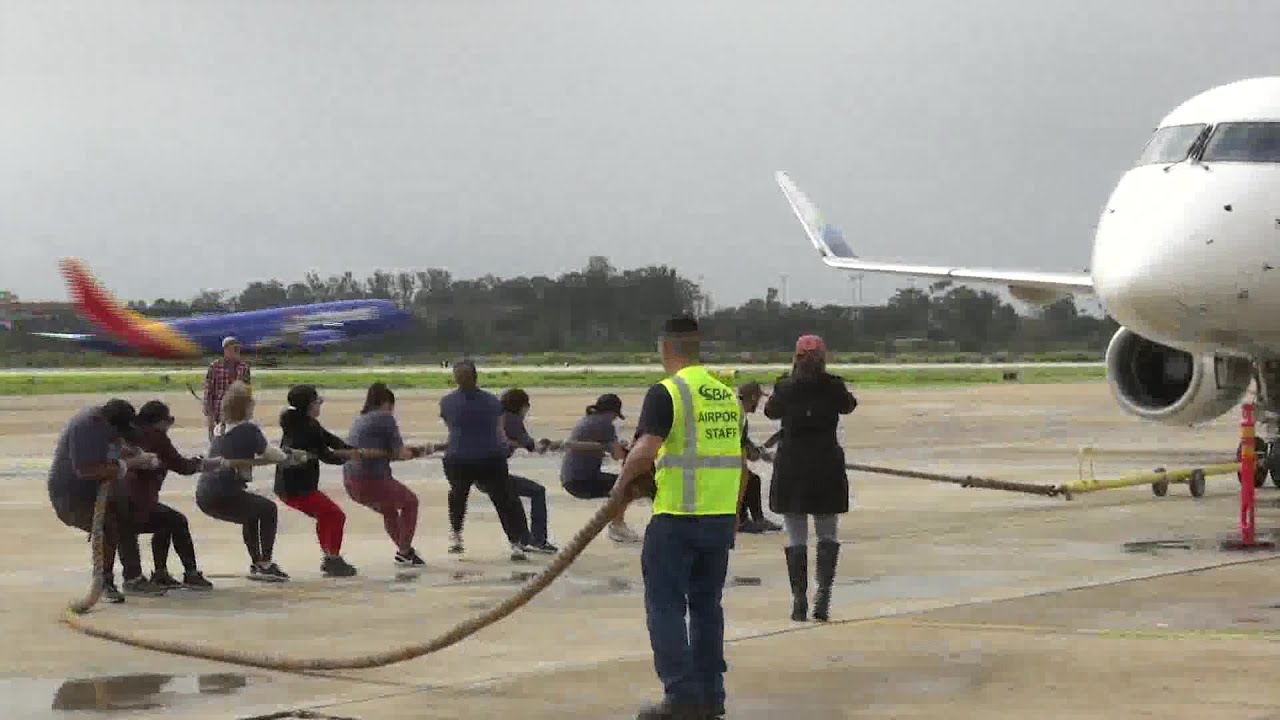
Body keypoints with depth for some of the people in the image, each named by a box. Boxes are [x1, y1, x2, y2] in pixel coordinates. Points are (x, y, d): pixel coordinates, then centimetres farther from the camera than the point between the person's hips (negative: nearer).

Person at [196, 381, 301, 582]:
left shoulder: (221, 430, 17)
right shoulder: (249, 429, -7)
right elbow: (268, 454, -8)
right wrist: (288, 456, 12)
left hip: (204, 495, 8)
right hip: (223, 494, -8)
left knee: (253, 514, 30)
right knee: (268, 510, 13)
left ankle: (257, 564, 32)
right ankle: (265, 564, 11)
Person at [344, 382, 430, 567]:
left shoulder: (359, 420, 17)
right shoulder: (385, 418, -5)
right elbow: (400, 453, -6)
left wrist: (407, 450, 20)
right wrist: (417, 453, 13)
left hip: (350, 483, 7)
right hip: (373, 480, -7)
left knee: (389, 510, 32)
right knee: (410, 502, 19)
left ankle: (405, 551, 35)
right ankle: (404, 551, 16)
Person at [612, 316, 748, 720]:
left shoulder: (666, 393, -10)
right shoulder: (727, 393, 13)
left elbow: (645, 451, -22)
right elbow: (741, 462, 18)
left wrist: (623, 483, -5)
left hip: (677, 519, -7)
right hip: (721, 519, 7)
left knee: (666, 605, 0)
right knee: (706, 604, 16)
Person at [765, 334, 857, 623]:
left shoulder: (785, 387, -6)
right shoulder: (833, 387, -4)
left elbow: (771, 411, 13)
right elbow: (849, 405, 17)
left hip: (791, 466, -1)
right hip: (827, 465, 1)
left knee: (796, 536, 4)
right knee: (827, 534, 12)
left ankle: (799, 599, 2)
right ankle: (823, 591, -6)